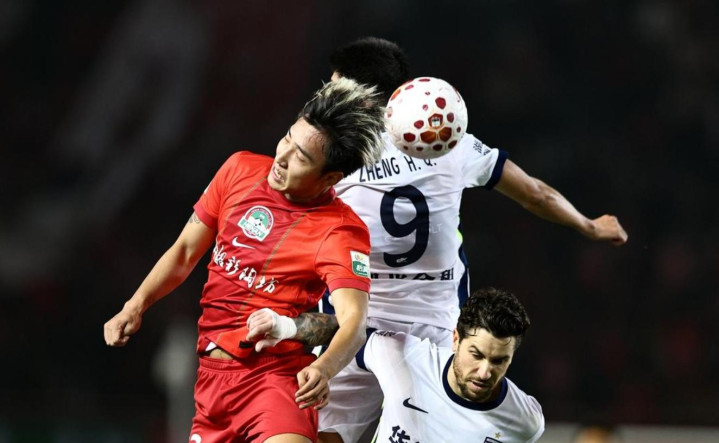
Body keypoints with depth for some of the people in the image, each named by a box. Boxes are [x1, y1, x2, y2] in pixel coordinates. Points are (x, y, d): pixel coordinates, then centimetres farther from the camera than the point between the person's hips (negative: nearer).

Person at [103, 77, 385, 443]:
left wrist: (323, 369, -45)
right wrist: (136, 306, 2)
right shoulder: (241, 170, 4)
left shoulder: (341, 231, -12)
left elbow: (354, 320, -26)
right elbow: (184, 252, 15)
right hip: (211, 372, 6)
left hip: (275, 376, -6)